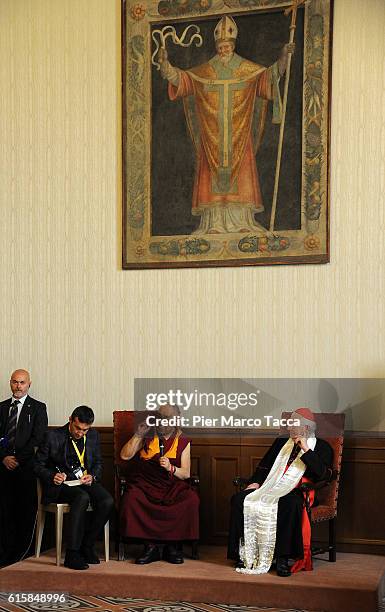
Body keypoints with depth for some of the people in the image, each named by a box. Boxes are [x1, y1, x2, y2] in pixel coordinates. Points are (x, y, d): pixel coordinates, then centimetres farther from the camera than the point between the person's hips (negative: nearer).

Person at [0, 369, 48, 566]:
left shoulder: (38, 408, 4)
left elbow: (37, 439, -4)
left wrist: (18, 459, -9)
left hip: (27, 466, -3)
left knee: (26, 509, -3)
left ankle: (22, 550, 5)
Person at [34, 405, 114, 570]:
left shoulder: (93, 435, 9)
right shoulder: (54, 436, -4)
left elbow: (98, 463, 18)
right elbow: (38, 465, 1)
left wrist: (92, 476, -4)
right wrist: (53, 476, -18)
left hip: (85, 482, 5)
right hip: (61, 484, -5)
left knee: (107, 501, -25)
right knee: (82, 497, -36)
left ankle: (86, 546, -9)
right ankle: (72, 554, -31)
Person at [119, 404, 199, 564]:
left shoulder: (183, 442, 10)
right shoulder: (147, 436, 12)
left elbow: (186, 473, 3)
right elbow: (124, 456, 5)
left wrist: (171, 468, -16)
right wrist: (138, 435, -3)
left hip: (172, 485, 0)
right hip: (145, 483, 0)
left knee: (191, 500, -31)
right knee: (131, 499, -34)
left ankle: (172, 546, -13)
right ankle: (151, 546, -20)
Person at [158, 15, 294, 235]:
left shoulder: (248, 69, 7)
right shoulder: (205, 71, 10)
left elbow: (269, 74, -2)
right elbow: (181, 77, 8)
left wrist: (283, 56, -18)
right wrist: (166, 64, -8)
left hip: (238, 134, -1)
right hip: (212, 135, 1)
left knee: (240, 172, -4)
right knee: (213, 174, -3)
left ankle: (241, 220, -2)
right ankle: (215, 222, -2)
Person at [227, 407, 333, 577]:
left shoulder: (321, 447, 11)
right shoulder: (281, 442, 27)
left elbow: (323, 474, -5)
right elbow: (265, 466, 27)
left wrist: (306, 450, -9)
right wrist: (256, 482, 9)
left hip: (296, 491, -5)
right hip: (271, 487, 5)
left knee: (289, 505, -41)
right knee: (239, 499, -19)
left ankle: (283, 558, -36)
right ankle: (245, 555, -18)